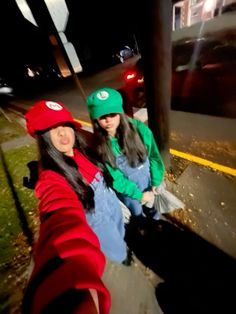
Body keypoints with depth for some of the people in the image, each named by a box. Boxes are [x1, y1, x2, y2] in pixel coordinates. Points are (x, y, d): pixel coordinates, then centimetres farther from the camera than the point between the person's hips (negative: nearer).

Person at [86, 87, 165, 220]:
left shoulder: (138, 128, -24)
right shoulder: (97, 145, -26)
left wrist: (156, 182, -6)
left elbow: (153, 155, -11)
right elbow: (114, 178, -18)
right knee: (136, 212, 29)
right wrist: (139, 194, -13)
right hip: (126, 188, -1)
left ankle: (150, 209, 72)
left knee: (149, 202, 33)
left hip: (147, 178, 2)